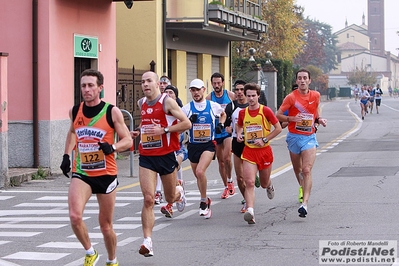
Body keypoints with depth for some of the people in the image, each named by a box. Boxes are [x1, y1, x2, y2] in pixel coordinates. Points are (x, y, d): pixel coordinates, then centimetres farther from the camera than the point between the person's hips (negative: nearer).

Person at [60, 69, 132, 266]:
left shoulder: (112, 112, -7)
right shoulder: (75, 111, 3)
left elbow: (128, 140, -4)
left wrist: (112, 147, -24)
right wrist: (66, 155, 14)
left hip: (106, 174, -2)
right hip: (81, 174, 2)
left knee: (106, 225, 8)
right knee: (75, 216, -22)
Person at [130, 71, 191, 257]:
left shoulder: (167, 102, -10)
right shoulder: (142, 103, 8)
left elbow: (186, 123, -13)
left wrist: (163, 130, -21)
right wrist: (138, 133, 7)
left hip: (166, 155, -3)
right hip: (146, 157, 3)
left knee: (170, 196, 15)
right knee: (148, 199, -11)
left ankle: (179, 193, 54)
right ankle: (147, 241, -14)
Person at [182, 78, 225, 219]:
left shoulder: (213, 106, 0)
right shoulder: (187, 108, 0)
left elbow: (223, 114, 22)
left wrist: (220, 125, 5)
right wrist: (189, 121, -17)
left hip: (208, 145, -3)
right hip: (193, 145, 3)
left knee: (200, 171, -24)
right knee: (198, 175, 12)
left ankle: (203, 202, -8)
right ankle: (206, 201, 34)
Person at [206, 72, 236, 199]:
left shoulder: (231, 95, -3)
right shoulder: (209, 98, -1)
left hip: (228, 131, -2)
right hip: (215, 132, 2)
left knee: (227, 158, -16)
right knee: (220, 160, 8)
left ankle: (230, 180, 8)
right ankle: (226, 187, 21)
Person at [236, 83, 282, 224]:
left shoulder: (266, 111, -8)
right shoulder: (242, 113, 2)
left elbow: (278, 128, -4)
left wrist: (264, 140, -12)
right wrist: (239, 134, 1)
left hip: (264, 150, -1)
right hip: (249, 151, 1)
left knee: (264, 184, 15)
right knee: (249, 182, -17)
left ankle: (269, 185, 54)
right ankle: (250, 212, -25)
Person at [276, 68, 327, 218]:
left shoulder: (316, 96, 4)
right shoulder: (291, 97, -6)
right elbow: (278, 115, -4)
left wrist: (319, 120, 1)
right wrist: (291, 118, -21)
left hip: (309, 137, 0)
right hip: (294, 137, 0)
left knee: (307, 170, -16)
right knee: (297, 170, 14)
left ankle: (305, 203, -24)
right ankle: (302, 188, 46)